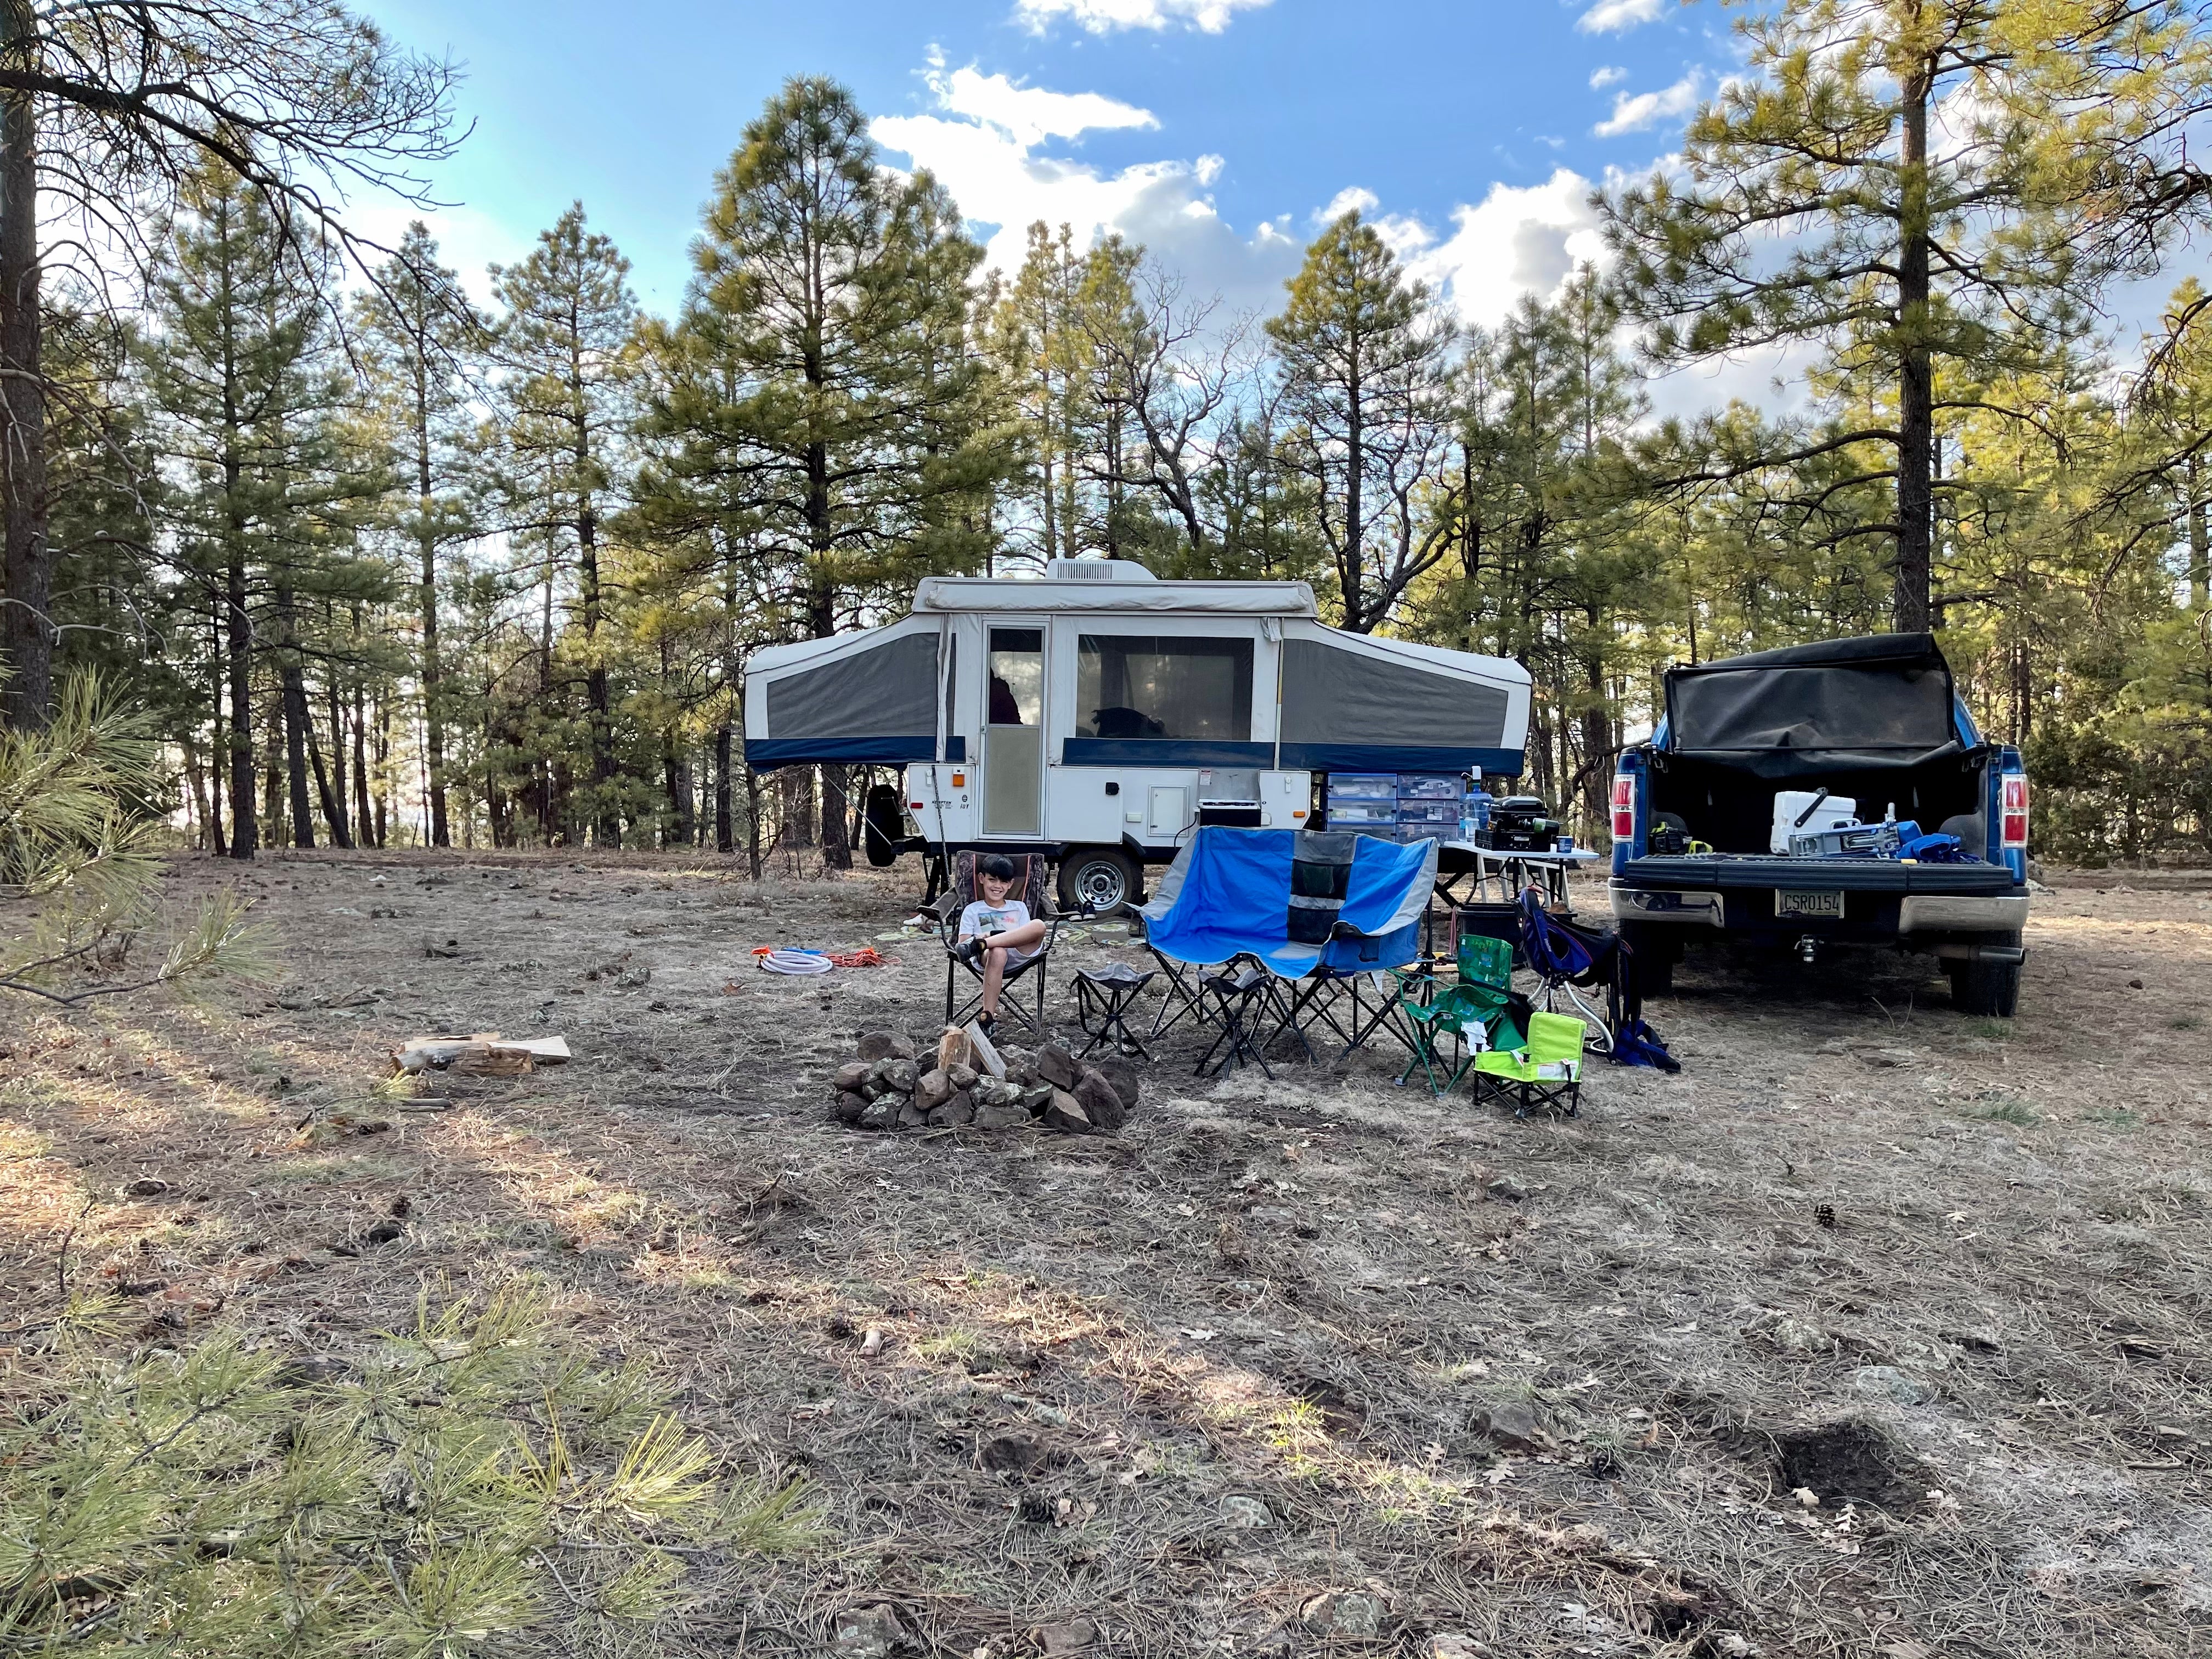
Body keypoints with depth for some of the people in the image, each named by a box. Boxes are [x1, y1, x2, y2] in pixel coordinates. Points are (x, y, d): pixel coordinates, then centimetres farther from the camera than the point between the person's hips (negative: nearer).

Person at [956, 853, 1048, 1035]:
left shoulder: (1019, 908, 27)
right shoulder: (972, 911, 21)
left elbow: (1027, 937, 15)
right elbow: (962, 942, 9)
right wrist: (985, 936, -13)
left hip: (1019, 955, 2)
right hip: (986, 957, -2)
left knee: (1039, 925, -29)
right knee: (998, 953, -43)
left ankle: (979, 945, -35)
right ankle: (988, 1018, -41)